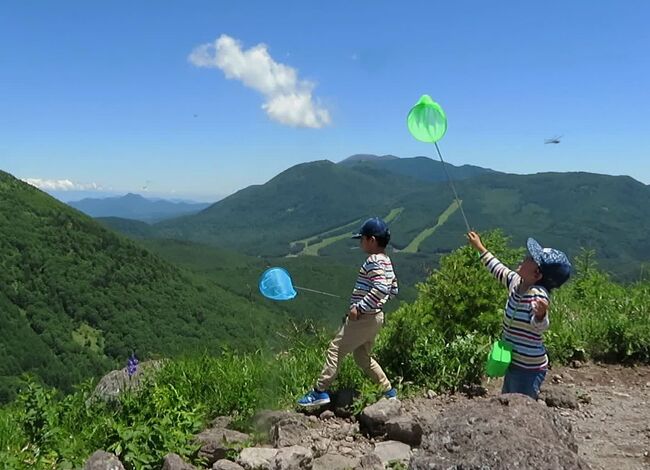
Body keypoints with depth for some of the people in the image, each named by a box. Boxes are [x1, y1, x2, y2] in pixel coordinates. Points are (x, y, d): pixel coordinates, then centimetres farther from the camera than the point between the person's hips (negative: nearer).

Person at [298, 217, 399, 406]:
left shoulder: (374, 261, -17)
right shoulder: (386, 261, 13)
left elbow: (380, 288, -29)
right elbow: (393, 289, 19)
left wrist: (360, 307, -26)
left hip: (363, 317, -10)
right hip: (375, 316, 10)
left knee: (335, 349, -4)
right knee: (362, 357, 20)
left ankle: (320, 391, -2)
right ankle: (388, 391, 22)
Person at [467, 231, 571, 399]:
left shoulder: (538, 294, -25)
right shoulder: (516, 282, 0)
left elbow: (540, 326, -41)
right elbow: (499, 270, 20)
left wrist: (540, 314, -63)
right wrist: (480, 248, 30)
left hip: (529, 369, -9)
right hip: (514, 363, 9)